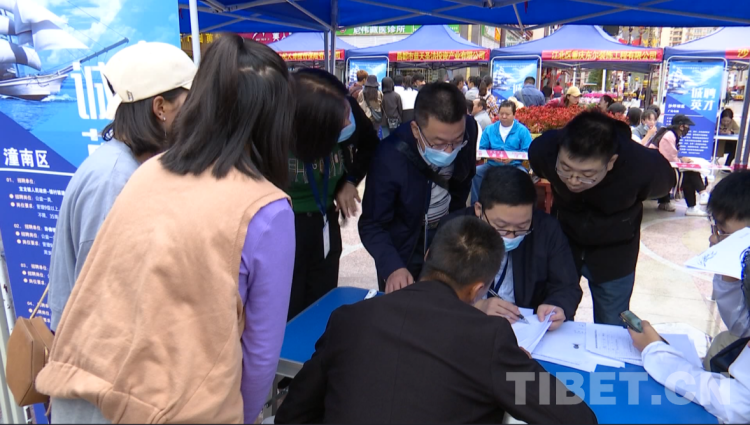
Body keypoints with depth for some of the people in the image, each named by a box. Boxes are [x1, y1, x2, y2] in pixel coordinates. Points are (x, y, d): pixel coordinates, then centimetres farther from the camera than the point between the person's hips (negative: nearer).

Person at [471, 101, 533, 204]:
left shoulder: (522, 130, 4)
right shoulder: (489, 129, 12)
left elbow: (528, 152, -4)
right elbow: (482, 149, 9)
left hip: (514, 165, -2)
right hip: (493, 164, 2)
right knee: (476, 171, -26)